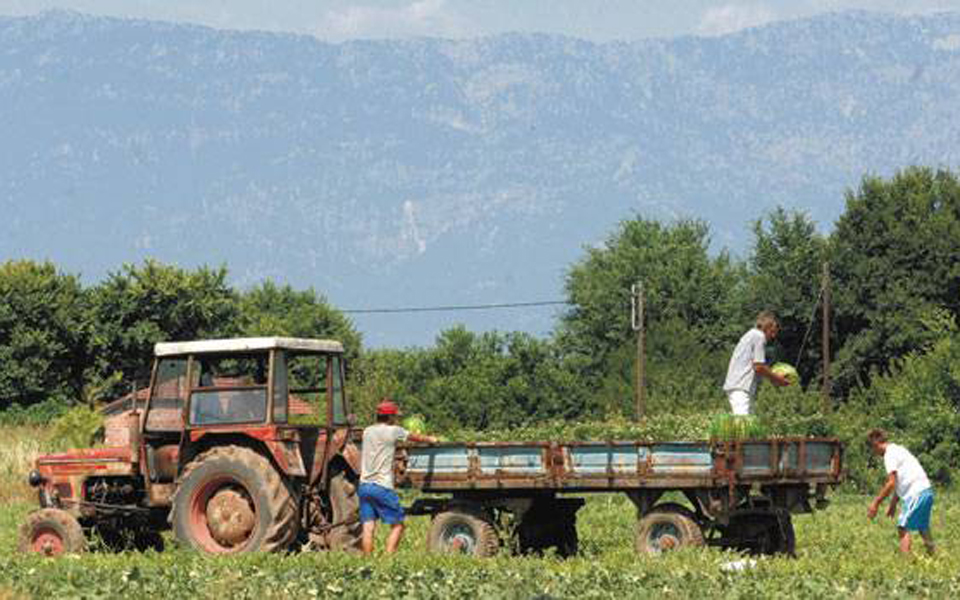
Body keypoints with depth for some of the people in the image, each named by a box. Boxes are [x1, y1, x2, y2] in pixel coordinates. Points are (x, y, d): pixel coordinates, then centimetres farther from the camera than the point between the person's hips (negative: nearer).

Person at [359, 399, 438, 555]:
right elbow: (415, 437, 13)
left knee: (368, 527, 2)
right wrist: (430, 439, 32)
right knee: (397, 525, 4)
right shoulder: (393, 431, -3)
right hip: (382, 486, -6)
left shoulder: (367, 431, 12)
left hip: (364, 485, 6)